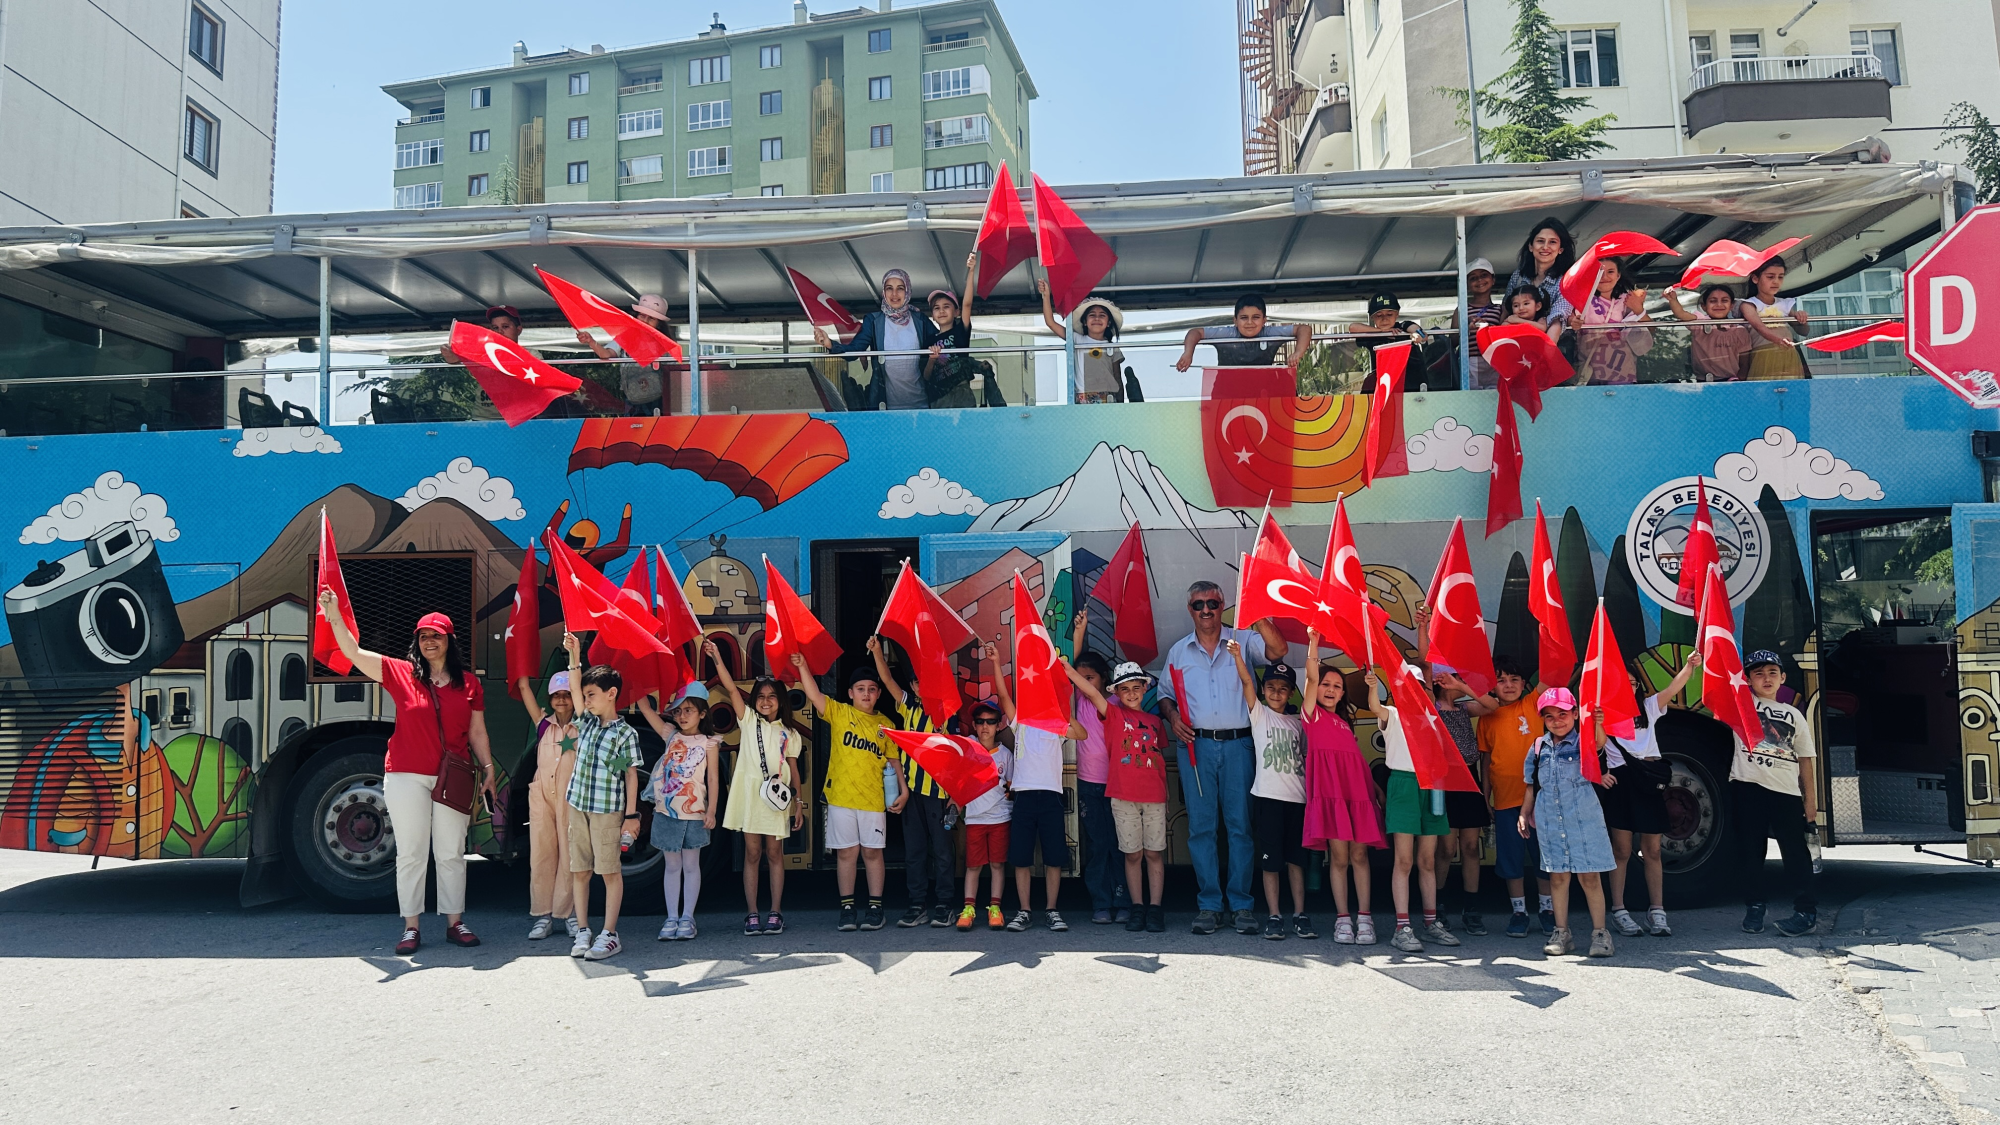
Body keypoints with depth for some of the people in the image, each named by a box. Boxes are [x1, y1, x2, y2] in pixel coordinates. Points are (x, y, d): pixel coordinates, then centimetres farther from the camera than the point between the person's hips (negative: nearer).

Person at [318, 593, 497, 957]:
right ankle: (411, 928, 12)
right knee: (411, 854, 4)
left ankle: (455, 923, 17)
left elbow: (477, 732, 11)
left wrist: (488, 769, 8)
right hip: (407, 777, -1)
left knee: (452, 854, 8)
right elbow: (353, 653, -5)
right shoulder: (401, 674, 2)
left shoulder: (468, 683, 6)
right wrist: (334, 616, -16)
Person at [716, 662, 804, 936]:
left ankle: (775, 913, 8)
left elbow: (793, 770, 12)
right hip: (749, 793, -1)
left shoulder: (789, 734, 13)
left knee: (774, 854, 3)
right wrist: (717, 659, -14)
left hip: (776, 798, 1)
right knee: (752, 853, 2)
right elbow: (731, 689, -3)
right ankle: (752, 914, 6)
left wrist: (799, 803, 6)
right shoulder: (749, 721, 10)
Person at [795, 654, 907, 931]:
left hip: (874, 799, 1)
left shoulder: (884, 724, 9)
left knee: (872, 852, 5)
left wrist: (904, 790, 1)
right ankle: (847, 908, 13)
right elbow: (814, 695, -10)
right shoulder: (839, 713, 3)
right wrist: (803, 666, -23)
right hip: (841, 796, -1)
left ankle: (875, 908, 14)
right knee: (846, 852, 4)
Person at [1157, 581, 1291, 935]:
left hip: (1238, 744, -2)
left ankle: (1242, 904, 6)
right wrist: (1172, 716, 0)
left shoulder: (1242, 640, 6)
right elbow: (1165, 694, 20)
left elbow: (1277, 650, -12)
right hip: (1196, 746, 2)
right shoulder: (1179, 651, 14)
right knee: (1201, 826, 2)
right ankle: (1209, 904, 9)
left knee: (1241, 824, -1)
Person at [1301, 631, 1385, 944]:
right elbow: (1312, 675, -7)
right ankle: (1342, 918, 4)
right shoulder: (1314, 714, 6)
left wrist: (1375, 786, 15)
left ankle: (1364, 917, 7)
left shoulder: (1345, 722, 22)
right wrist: (1313, 641, -15)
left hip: (1358, 791, 5)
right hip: (1330, 790, -4)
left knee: (1359, 855, 2)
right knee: (1339, 857, -4)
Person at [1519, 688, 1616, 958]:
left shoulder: (1583, 741, -4)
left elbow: (1599, 743, -29)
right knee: (1558, 876, 9)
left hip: (1583, 818, -4)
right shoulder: (1539, 747, 7)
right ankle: (1561, 933, 16)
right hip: (1550, 821, 4)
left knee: (1589, 876, 0)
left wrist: (1597, 724, -49)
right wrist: (1524, 814, 12)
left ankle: (1600, 932, 10)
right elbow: (1532, 785, 16)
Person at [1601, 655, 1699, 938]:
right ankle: (1618, 911, 5)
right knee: (1622, 851, 0)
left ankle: (1657, 911, 10)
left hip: (1651, 779, 3)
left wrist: (1690, 666, -21)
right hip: (1620, 780, -3)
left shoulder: (1649, 706, 14)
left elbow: (1674, 688, -3)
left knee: (1652, 851, 5)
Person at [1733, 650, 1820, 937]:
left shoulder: (1794, 716, 13)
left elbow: (1804, 762, 12)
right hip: (1748, 787, -1)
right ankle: (1754, 907, 16)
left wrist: (1811, 800, 8)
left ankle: (1807, 910, 8)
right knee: (1751, 849, 6)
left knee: (1795, 850, 2)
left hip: (1786, 792, 1)